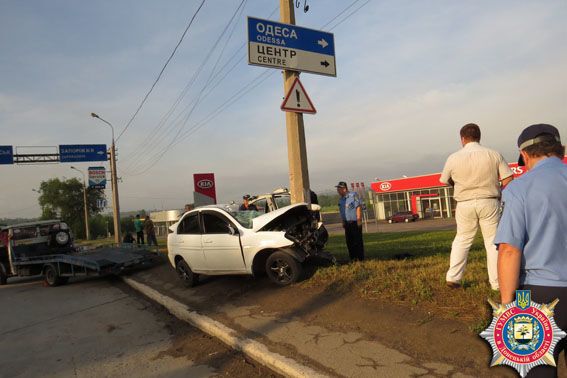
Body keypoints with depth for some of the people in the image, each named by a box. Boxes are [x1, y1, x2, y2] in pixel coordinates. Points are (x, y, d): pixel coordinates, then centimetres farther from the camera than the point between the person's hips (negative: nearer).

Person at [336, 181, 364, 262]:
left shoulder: (353, 195, -8)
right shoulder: (341, 199, 14)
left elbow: (359, 207, -12)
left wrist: (359, 219, -15)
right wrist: (343, 222, 14)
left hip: (355, 222, -7)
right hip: (347, 223, 7)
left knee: (357, 241, -3)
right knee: (349, 241, 8)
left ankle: (360, 258, 3)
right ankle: (352, 257, 17)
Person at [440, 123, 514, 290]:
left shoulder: (454, 158, -4)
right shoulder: (494, 154, -4)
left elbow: (445, 181, 7)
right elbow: (508, 181, -6)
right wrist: (495, 187, 12)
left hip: (465, 204, 1)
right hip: (489, 202, 0)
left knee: (462, 240, 16)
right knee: (493, 242, 9)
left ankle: (453, 277, 15)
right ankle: (497, 282, 14)